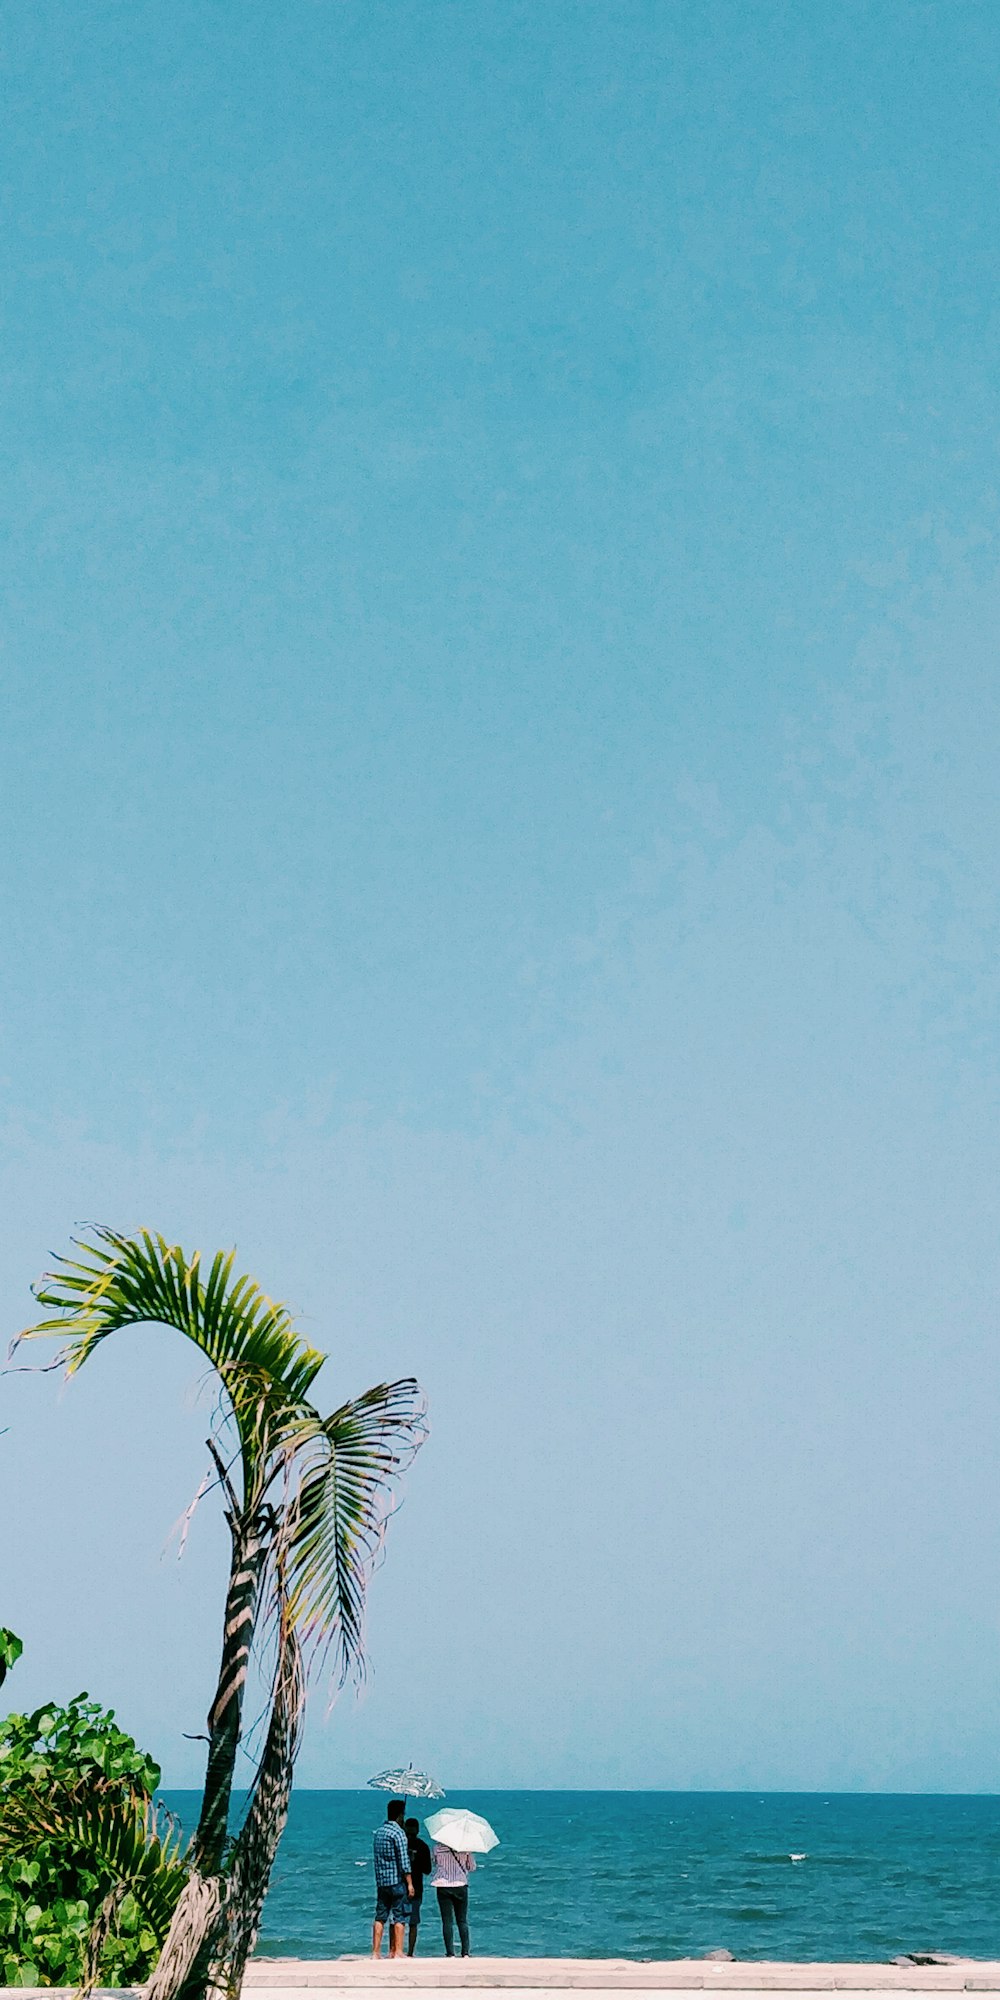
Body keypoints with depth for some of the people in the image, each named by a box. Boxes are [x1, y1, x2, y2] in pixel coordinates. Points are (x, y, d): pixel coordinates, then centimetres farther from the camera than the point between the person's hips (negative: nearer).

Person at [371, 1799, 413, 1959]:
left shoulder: (379, 1831, 11)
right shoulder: (398, 1832, -12)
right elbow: (403, 1861, -14)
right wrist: (410, 1883, -11)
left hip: (380, 1881, 7)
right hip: (397, 1880, -7)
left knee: (380, 1917, 8)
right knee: (399, 1917, 0)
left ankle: (375, 1953, 7)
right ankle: (397, 1953, 0)